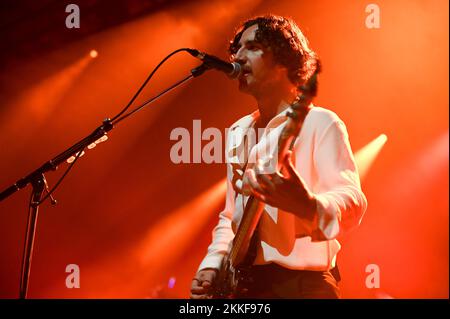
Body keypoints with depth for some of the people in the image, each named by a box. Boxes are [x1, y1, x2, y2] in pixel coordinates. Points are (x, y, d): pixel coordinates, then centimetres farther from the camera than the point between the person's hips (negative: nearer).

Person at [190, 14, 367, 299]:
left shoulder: (319, 122, -7)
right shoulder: (238, 131, 14)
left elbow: (353, 202, -18)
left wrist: (308, 205, -37)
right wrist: (213, 264, 4)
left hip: (300, 284, -6)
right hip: (237, 283, 6)